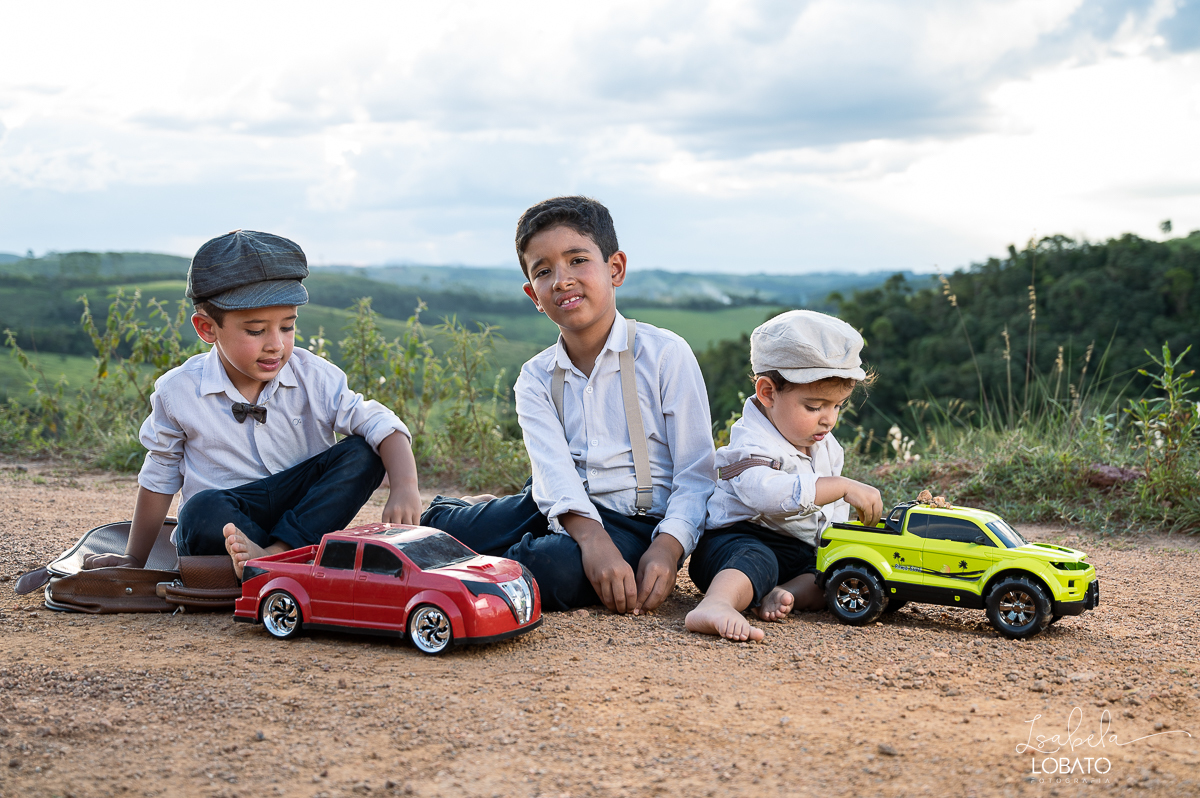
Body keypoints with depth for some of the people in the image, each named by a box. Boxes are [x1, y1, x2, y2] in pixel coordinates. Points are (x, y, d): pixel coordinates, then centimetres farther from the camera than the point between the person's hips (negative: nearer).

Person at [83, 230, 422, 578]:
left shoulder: (313, 377, -7)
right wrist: (136, 559, 12)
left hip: (302, 512, 2)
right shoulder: (179, 392, -7)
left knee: (361, 454, -22)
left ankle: (275, 553, -34)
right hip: (226, 523, -2)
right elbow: (159, 478, 6)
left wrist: (404, 488, -32)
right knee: (203, 510, -35)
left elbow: (381, 425, -12)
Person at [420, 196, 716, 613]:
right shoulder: (536, 379, 5)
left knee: (554, 569, -36)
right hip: (566, 512, 4)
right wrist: (591, 536, -33)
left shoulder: (665, 353, -5)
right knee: (440, 529, -14)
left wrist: (668, 547, -24)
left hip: (638, 524, -4)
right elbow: (554, 470, -13)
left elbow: (695, 475, -7)